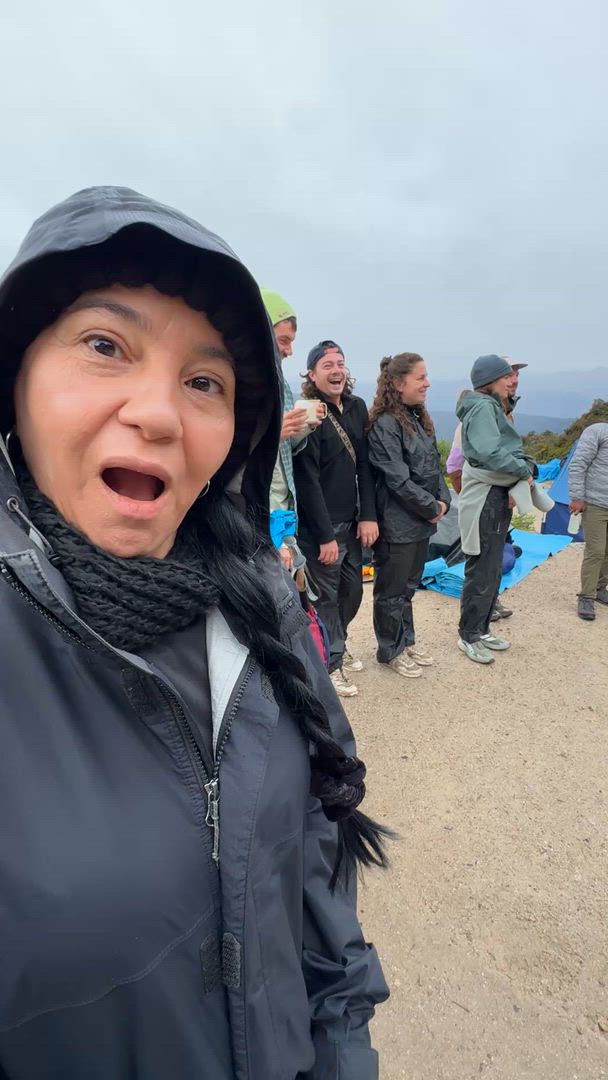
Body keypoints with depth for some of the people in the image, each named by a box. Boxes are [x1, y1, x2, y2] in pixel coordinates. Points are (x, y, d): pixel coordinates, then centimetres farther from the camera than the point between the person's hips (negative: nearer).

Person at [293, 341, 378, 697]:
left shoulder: (357, 407, 7)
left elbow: (365, 465, 8)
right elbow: (307, 481, -17)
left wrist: (368, 516, 1)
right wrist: (325, 535, -16)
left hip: (352, 521, 7)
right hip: (320, 524, -7)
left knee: (353, 589, 17)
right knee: (327, 596, 5)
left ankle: (337, 644, 41)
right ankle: (331, 663, 24)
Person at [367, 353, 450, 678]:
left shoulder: (419, 417, 11)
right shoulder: (385, 424, -17)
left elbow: (434, 465, 15)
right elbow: (398, 478, -21)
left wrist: (443, 500, 0)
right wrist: (432, 508, -12)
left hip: (422, 519, 9)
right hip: (397, 523, -8)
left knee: (409, 584, 20)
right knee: (392, 589, 7)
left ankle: (407, 640, 37)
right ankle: (391, 650, 24)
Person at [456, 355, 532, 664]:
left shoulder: (493, 406, 19)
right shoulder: (483, 406, -13)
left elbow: (507, 448, 16)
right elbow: (490, 453, -26)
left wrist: (521, 471, -1)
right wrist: (524, 470, -14)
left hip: (498, 497, 10)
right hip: (485, 499, -10)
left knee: (492, 570, 15)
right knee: (482, 572, -3)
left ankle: (481, 630, 26)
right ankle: (469, 636, 9)